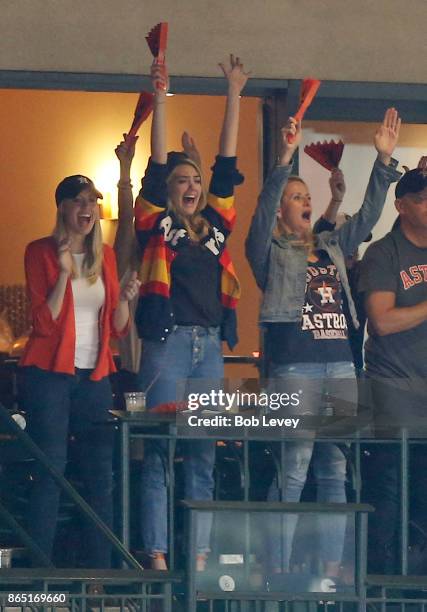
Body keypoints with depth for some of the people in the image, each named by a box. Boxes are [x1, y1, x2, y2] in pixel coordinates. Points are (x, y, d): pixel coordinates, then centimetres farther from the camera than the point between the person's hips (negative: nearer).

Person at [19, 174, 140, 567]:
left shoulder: (105, 256, 12)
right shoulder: (41, 252, -2)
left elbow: (117, 327, 13)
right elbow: (44, 322, -11)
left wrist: (125, 299, -6)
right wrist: (64, 273, -18)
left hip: (94, 376, 5)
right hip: (50, 373, -5)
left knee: (101, 475, 1)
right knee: (50, 471, -9)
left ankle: (101, 568, 4)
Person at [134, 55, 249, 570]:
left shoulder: (214, 226, 14)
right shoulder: (157, 225, 3)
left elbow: (227, 167, 14)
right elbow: (157, 166, -4)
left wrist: (233, 97, 12)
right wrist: (159, 99, -8)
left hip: (210, 344, 5)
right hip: (167, 342, -5)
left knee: (203, 453, 6)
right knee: (160, 451, -4)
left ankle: (200, 555, 7)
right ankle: (157, 554, -5)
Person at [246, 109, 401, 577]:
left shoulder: (332, 247, 20)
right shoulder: (269, 251, 3)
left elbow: (368, 215, 17)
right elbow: (264, 209, -13)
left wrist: (384, 161, 7)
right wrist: (285, 159, -24)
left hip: (340, 364, 6)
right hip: (294, 367, -6)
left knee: (336, 469, 5)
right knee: (294, 468, -9)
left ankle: (332, 567, 8)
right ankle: (279, 571, -8)